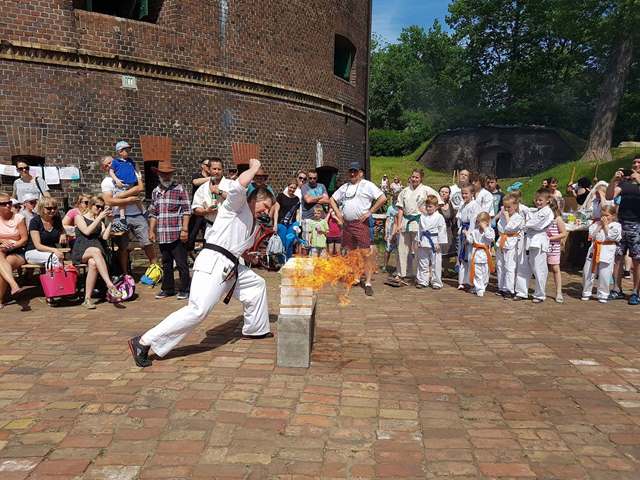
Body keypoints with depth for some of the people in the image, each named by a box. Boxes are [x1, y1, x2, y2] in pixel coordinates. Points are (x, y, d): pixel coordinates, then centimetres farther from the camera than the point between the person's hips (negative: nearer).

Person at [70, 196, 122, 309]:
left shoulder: (100, 222, 25)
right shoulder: (79, 217, 14)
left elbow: (105, 236, 7)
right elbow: (87, 231, -6)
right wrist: (99, 217, -6)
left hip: (95, 250, 3)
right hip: (80, 251, -3)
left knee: (93, 263, -34)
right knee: (96, 251, -38)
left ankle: (87, 299, -34)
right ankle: (110, 285, -49)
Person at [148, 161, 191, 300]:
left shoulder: (179, 189, -2)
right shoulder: (156, 192, 14)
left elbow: (186, 211, -5)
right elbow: (153, 213, 18)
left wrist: (184, 229, -12)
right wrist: (151, 231, 12)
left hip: (177, 235, -5)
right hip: (162, 235, 5)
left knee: (181, 263, 0)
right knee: (166, 264, 14)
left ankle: (185, 289, 9)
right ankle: (167, 288, 25)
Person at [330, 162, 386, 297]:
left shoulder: (367, 185, -2)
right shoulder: (344, 187, 17)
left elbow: (382, 198, -11)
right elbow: (332, 199, 26)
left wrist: (370, 212, -12)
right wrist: (337, 212, 10)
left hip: (361, 223, -6)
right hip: (346, 224, 7)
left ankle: (368, 283, -9)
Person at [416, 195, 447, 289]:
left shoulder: (439, 217, -7)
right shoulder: (423, 217, 7)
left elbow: (442, 231, -7)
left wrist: (439, 243, -10)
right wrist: (419, 241, 8)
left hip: (434, 244, -4)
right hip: (424, 243, 5)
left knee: (435, 264, 1)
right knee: (423, 263, 10)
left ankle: (436, 282, 11)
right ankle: (422, 281, 20)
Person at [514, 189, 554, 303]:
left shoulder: (547, 212, -6)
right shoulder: (537, 211, 23)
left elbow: (538, 224, -13)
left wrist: (526, 223, -1)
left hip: (538, 243, -9)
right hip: (528, 242, 9)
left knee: (539, 270, -3)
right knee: (523, 268, 10)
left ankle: (540, 295, 9)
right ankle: (521, 292, 18)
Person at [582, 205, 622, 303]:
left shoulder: (616, 225, 0)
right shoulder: (597, 223, 13)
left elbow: (611, 236, -13)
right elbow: (591, 234, 3)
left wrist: (605, 225, -7)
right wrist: (599, 225, -1)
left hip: (607, 252, -4)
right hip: (594, 251, 4)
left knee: (604, 275, -3)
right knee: (587, 273, 6)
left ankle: (603, 295, 11)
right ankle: (586, 293, 19)